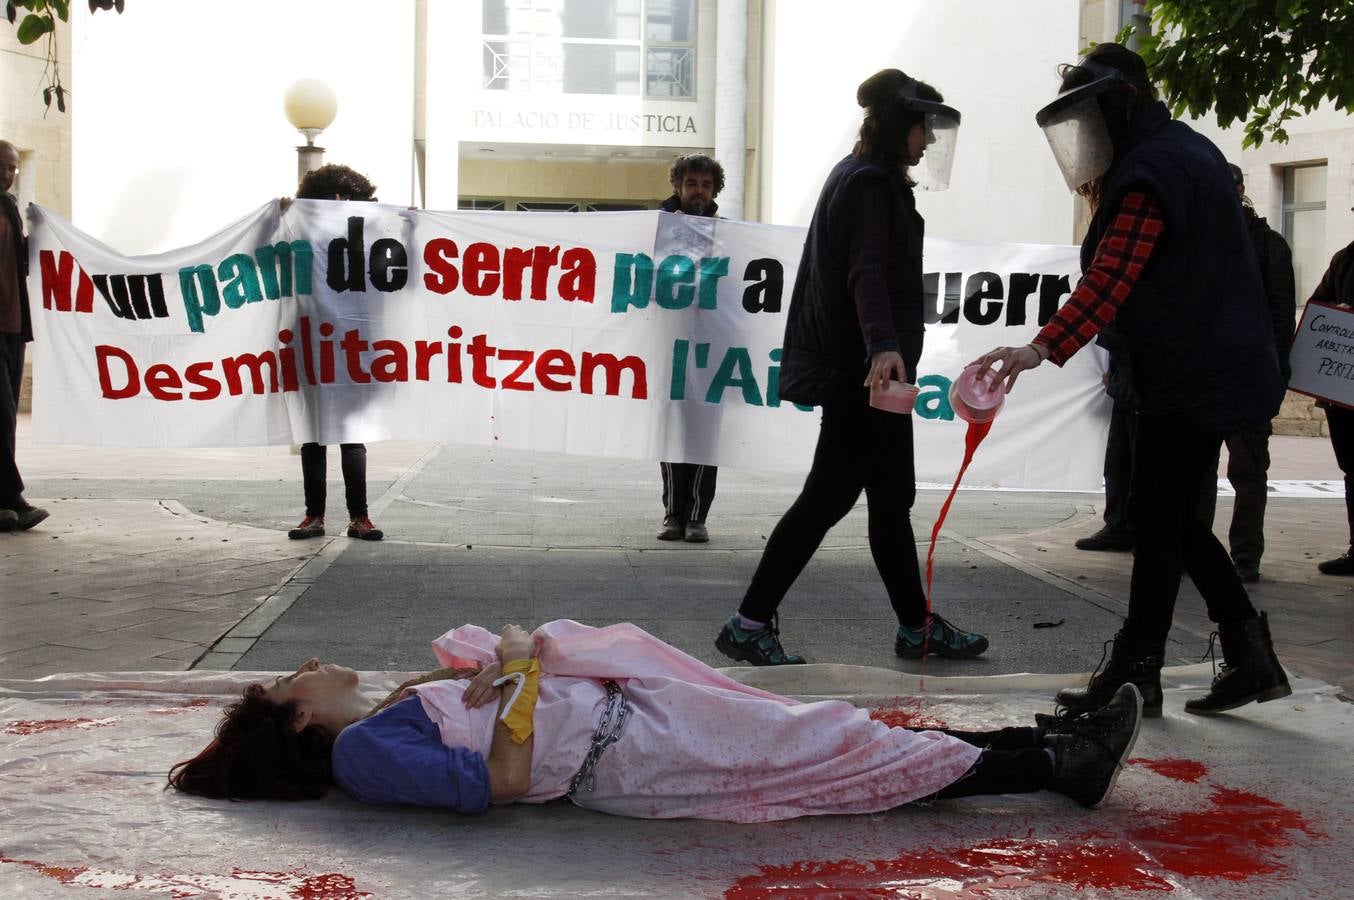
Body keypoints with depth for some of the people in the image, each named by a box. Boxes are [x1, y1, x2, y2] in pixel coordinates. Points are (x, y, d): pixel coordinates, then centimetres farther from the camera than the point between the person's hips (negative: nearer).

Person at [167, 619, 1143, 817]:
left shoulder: (382, 718, 18)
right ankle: (1058, 768, -2)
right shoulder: (361, 754, -9)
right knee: (843, 760, -9)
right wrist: (524, 672, -12)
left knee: (822, 733, 3)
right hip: (628, 757, -8)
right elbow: (501, 780, -20)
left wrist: (501, 664, 0)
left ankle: (1052, 750, 7)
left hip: (626, 704, 9)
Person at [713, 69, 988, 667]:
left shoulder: (871, 180, 20)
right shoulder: (869, 183, -13)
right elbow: (867, 271, -27)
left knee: (892, 498, 13)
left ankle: (917, 626, 20)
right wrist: (884, 345, -41)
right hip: (862, 369, -10)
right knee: (830, 495, -7)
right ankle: (749, 624, -3)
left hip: (863, 368, 10)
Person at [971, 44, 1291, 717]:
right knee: (1171, 516, 14)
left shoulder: (1148, 171, -17)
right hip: (1214, 366, 10)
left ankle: (1135, 675, 2)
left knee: (1158, 519, -5)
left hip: (1192, 376, -10)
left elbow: (1110, 279, -29)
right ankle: (1250, 656, 16)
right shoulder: (1189, 150, 16)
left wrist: (1042, 348, -36)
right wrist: (1104, 198, 10)